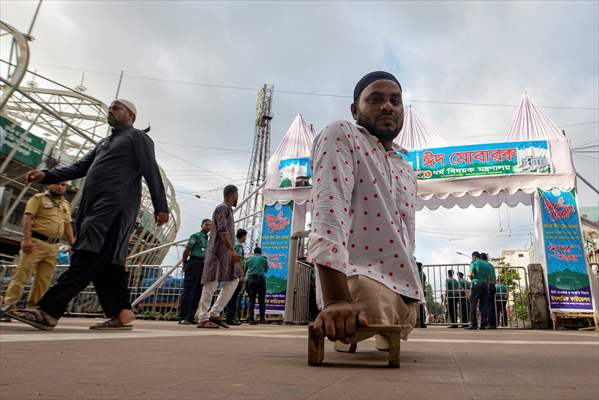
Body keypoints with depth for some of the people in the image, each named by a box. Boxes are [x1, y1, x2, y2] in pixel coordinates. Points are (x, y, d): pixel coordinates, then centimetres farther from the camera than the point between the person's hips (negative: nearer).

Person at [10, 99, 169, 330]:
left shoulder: (137, 137, 7)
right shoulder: (104, 143, 32)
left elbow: (151, 171, -4)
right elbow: (80, 167, 27)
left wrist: (160, 206, -14)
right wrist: (46, 176, 12)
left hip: (116, 205, -9)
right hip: (94, 205, 9)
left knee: (88, 257, -16)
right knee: (105, 261, 1)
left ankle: (49, 311, -22)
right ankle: (121, 312, 3)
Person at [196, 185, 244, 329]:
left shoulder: (228, 210, 24)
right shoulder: (222, 208, -6)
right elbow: (222, 231, -19)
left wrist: (232, 252, 26)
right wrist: (232, 250, -26)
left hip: (226, 253, 10)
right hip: (218, 251, -10)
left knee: (233, 281, 4)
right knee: (211, 284, -6)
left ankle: (214, 313, 4)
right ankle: (203, 319, -1)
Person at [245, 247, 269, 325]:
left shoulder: (249, 259, 13)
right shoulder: (264, 259, 8)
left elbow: (245, 270, 17)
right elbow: (266, 270, 19)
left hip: (251, 279, 2)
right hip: (260, 279, -2)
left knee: (251, 299, 2)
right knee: (261, 299, 4)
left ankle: (251, 319, -3)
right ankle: (262, 318, 4)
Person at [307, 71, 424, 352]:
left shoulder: (406, 169, 21)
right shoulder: (341, 136, -5)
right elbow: (329, 213, -21)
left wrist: (410, 298, 22)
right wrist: (336, 299, -32)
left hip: (406, 290, 9)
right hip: (359, 279, -8)